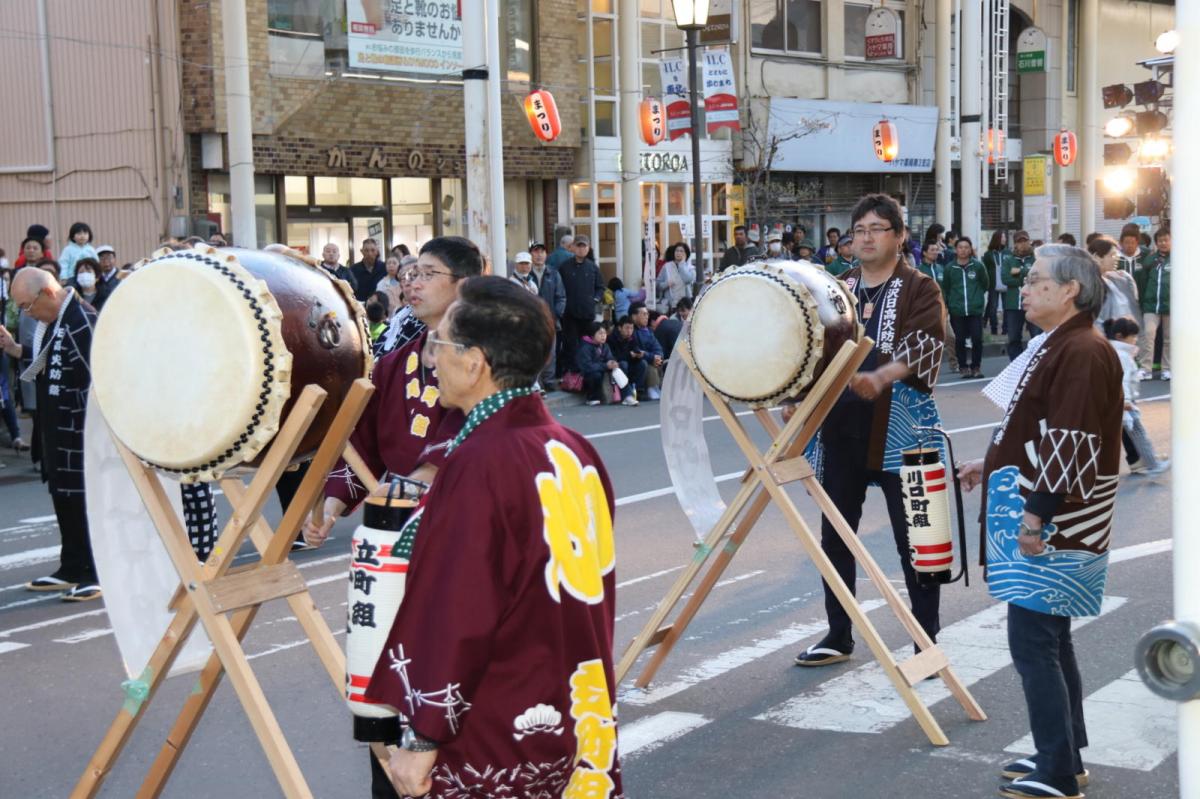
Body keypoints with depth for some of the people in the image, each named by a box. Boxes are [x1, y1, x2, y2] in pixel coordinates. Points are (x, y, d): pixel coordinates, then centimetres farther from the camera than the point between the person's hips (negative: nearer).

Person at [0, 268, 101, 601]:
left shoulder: (81, 321, -19)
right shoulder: (51, 321, 10)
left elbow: (96, 377, -22)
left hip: (80, 431, -9)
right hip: (56, 427, 9)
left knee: (85, 501, -2)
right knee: (62, 496, 15)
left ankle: (99, 574, 8)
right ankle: (72, 570, 26)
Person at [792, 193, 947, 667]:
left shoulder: (920, 289, -2)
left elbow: (922, 349, -18)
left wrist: (880, 378, -35)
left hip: (899, 430, -5)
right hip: (840, 428, 5)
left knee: (913, 538, 2)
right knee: (834, 535, 10)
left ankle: (927, 640, 13)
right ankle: (838, 636, 22)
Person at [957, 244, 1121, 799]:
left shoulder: (1083, 353, -17)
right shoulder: (1056, 346, 16)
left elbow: (1071, 443, -24)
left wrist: (1038, 512, -25)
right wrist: (992, 465, 24)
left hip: (1053, 525, -11)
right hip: (1040, 513, 11)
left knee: (1032, 642, -9)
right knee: (1050, 639, 16)